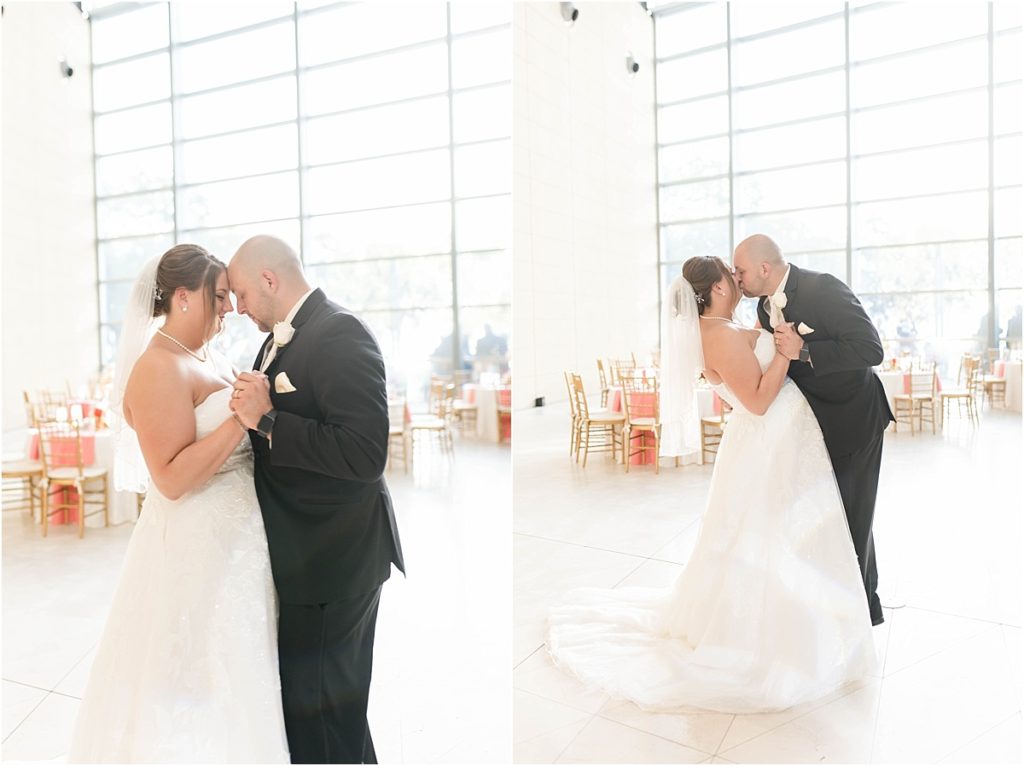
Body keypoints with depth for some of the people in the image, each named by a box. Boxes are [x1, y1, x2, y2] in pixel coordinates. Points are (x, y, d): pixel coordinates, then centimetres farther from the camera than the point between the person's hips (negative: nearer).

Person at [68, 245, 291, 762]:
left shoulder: (208, 358, 9)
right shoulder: (158, 369, -18)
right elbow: (172, 479, -24)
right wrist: (240, 419, -27)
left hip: (234, 539, 9)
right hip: (197, 547, -9)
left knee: (235, 671, 21)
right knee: (199, 678, 7)